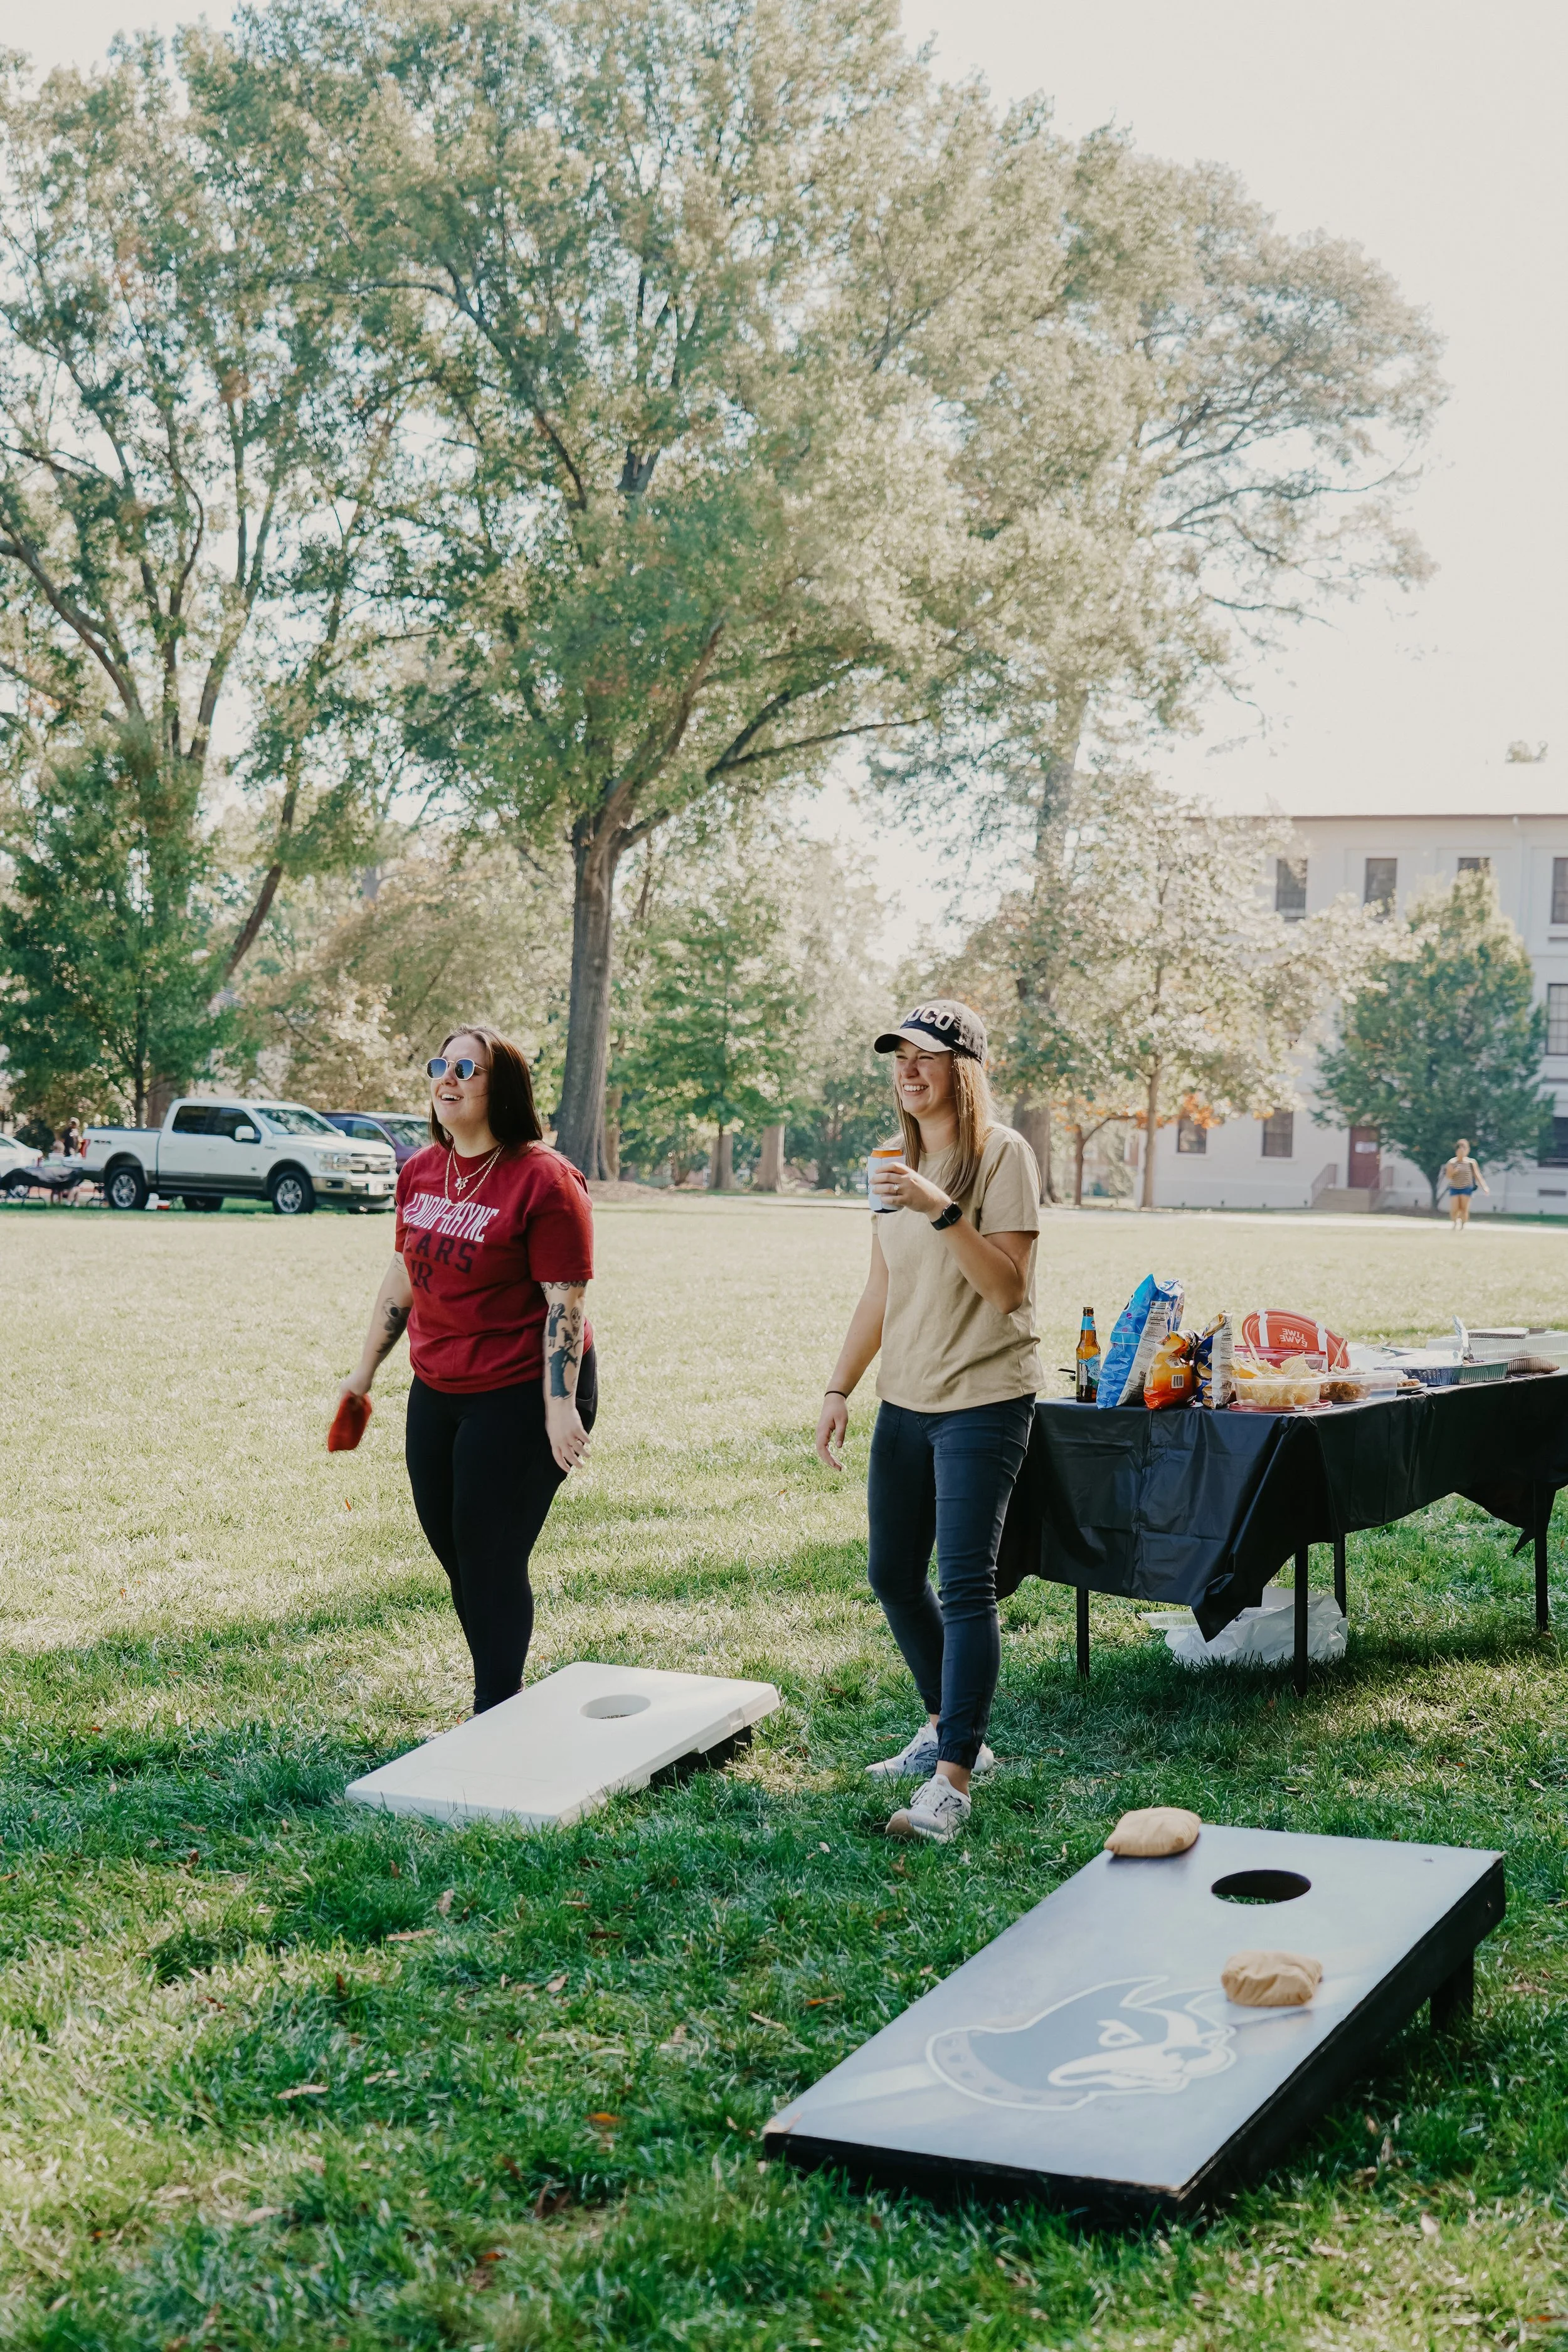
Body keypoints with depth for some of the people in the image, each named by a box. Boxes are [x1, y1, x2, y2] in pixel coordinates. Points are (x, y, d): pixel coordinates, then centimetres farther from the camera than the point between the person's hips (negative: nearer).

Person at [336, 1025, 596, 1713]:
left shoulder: (544, 1180, -15)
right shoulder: (420, 1172, 6)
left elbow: (565, 1303, -17)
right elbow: (404, 1277, 17)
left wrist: (560, 1409, -22)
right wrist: (365, 1372, 21)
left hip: (520, 1398, -7)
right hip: (436, 1392, 8)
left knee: (491, 1562, -2)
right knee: (453, 1554, 14)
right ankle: (497, 1703, 30)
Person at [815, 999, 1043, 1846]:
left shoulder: (1003, 1155, -10)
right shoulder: (899, 1162, 12)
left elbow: (1008, 1287, -18)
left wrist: (940, 1208, -28)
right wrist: (838, 1389, 14)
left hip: (983, 1401, -8)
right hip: (904, 1401, 8)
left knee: (965, 1586, -11)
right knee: (894, 1578, 14)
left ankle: (952, 1782, -10)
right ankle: (949, 1730, 31)